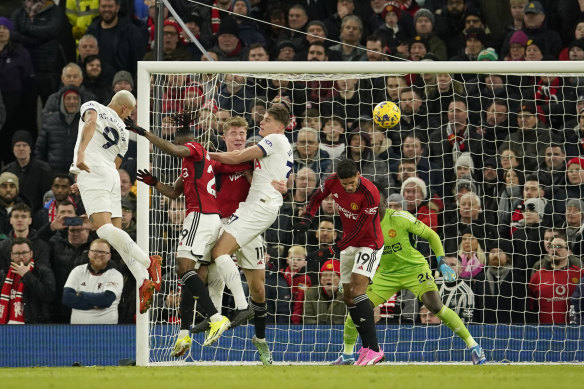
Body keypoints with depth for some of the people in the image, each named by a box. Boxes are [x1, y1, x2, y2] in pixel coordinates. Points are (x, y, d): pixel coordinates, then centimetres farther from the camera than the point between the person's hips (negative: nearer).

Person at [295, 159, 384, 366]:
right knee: (348, 296, 6)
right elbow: (318, 196, 11)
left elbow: (358, 231, -27)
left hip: (369, 244, -7)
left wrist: (331, 251, -28)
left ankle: (374, 349, -28)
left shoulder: (370, 194, -29)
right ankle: (366, 348, 14)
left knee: (357, 289, -24)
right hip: (349, 243, 7)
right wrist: (307, 218, -7)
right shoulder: (333, 181, -11)